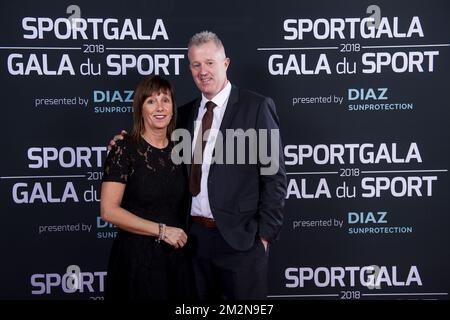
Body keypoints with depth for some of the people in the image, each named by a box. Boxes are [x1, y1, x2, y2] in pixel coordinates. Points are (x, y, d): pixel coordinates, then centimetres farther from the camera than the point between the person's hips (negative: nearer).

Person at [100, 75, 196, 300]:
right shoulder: (125, 150, -10)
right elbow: (109, 210, -16)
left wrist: (180, 235, 2)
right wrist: (161, 230, -16)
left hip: (177, 256, 5)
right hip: (137, 256, -5)